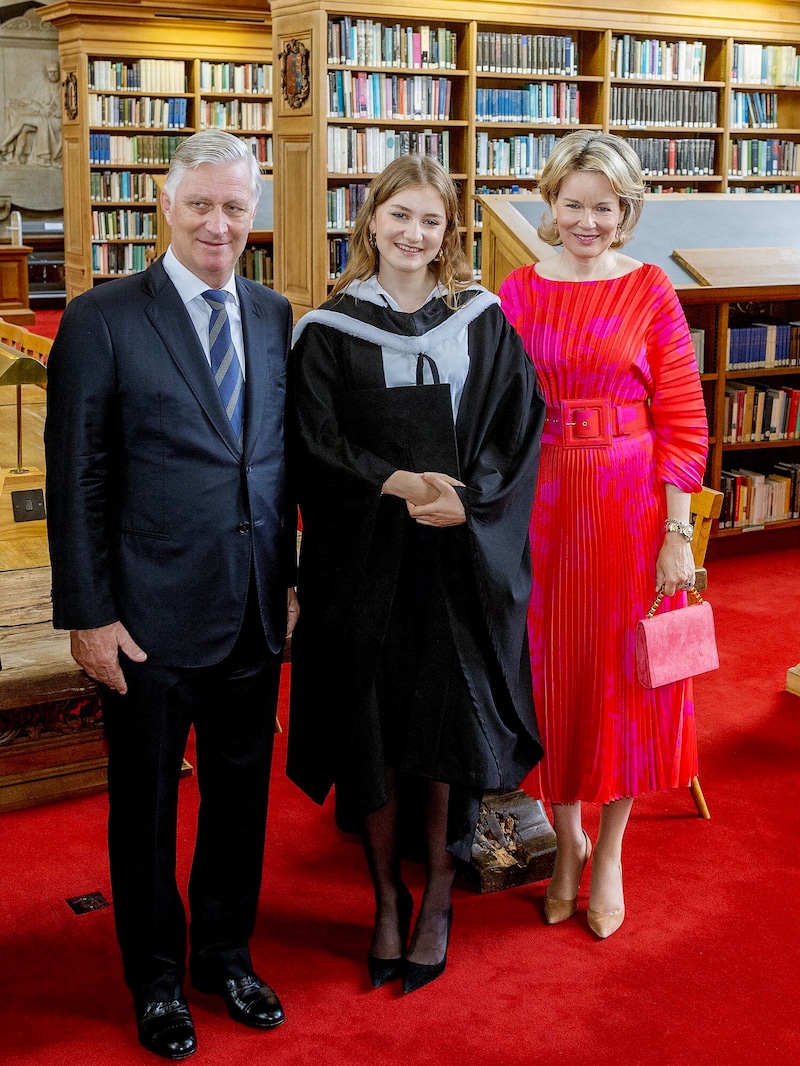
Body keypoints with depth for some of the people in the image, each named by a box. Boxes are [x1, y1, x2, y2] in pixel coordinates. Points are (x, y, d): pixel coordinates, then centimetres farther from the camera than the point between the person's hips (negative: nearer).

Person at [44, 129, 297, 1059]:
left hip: (255, 609, 4)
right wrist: (88, 614, -11)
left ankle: (226, 955, 38)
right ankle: (156, 979, 32)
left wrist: (294, 579, 6)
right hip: (150, 612, -4)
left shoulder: (275, 317, 6)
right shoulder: (101, 319, -7)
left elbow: (287, 459, 9)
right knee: (144, 801, 12)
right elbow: (76, 480, -8)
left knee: (242, 792, 17)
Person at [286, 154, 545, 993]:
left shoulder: (483, 322, 6)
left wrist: (466, 498, -15)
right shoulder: (329, 332, 1)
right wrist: (398, 483, -21)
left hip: (463, 559, 1)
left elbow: (518, 429, 2)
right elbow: (318, 445, -5)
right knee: (373, 729, 5)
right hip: (365, 562, -1)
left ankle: (437, 898, 22)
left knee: (450, 725, 4)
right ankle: (387, 900, 23)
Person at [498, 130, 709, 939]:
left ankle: (609, 853, 25)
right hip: (541, 503, 2)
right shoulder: (518, 292, 4)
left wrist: (677, 532, -9)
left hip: (630, 506, -1)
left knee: (623, 673, 7)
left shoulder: (650, 291, -2)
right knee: (552, 672, 9)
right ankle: (566, 838, 30)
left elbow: (683, 420, -4)